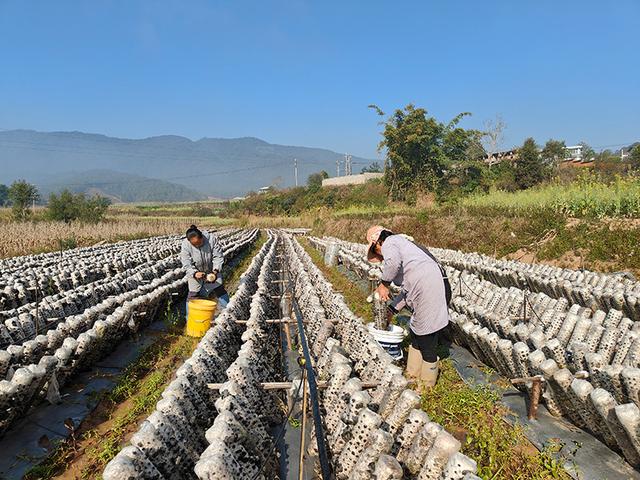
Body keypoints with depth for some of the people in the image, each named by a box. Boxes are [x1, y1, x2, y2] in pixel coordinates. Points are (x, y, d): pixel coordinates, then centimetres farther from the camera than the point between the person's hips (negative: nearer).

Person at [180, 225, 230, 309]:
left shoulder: (211, 239, -25)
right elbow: (187, 265, -22)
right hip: (195, 274, -1)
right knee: (192, 297, 2)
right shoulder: (185, 245, -24)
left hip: (212, 273, 1)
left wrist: (216, 270, -32)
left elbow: (218, 256, -18)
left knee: (222, 294, 4)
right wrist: (195, 273, -39)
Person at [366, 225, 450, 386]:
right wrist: (392, 309, 33)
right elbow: (407, 288, 30)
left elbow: (393, 261, -24)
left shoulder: (390, 242, 2)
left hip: (430, 290, -10)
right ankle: (413, 374, 41)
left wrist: (383, 284, -9)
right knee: (415, 336, 24)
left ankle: (427, 385, 22)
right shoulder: (402, 246, 28)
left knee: (427, 343, 5)